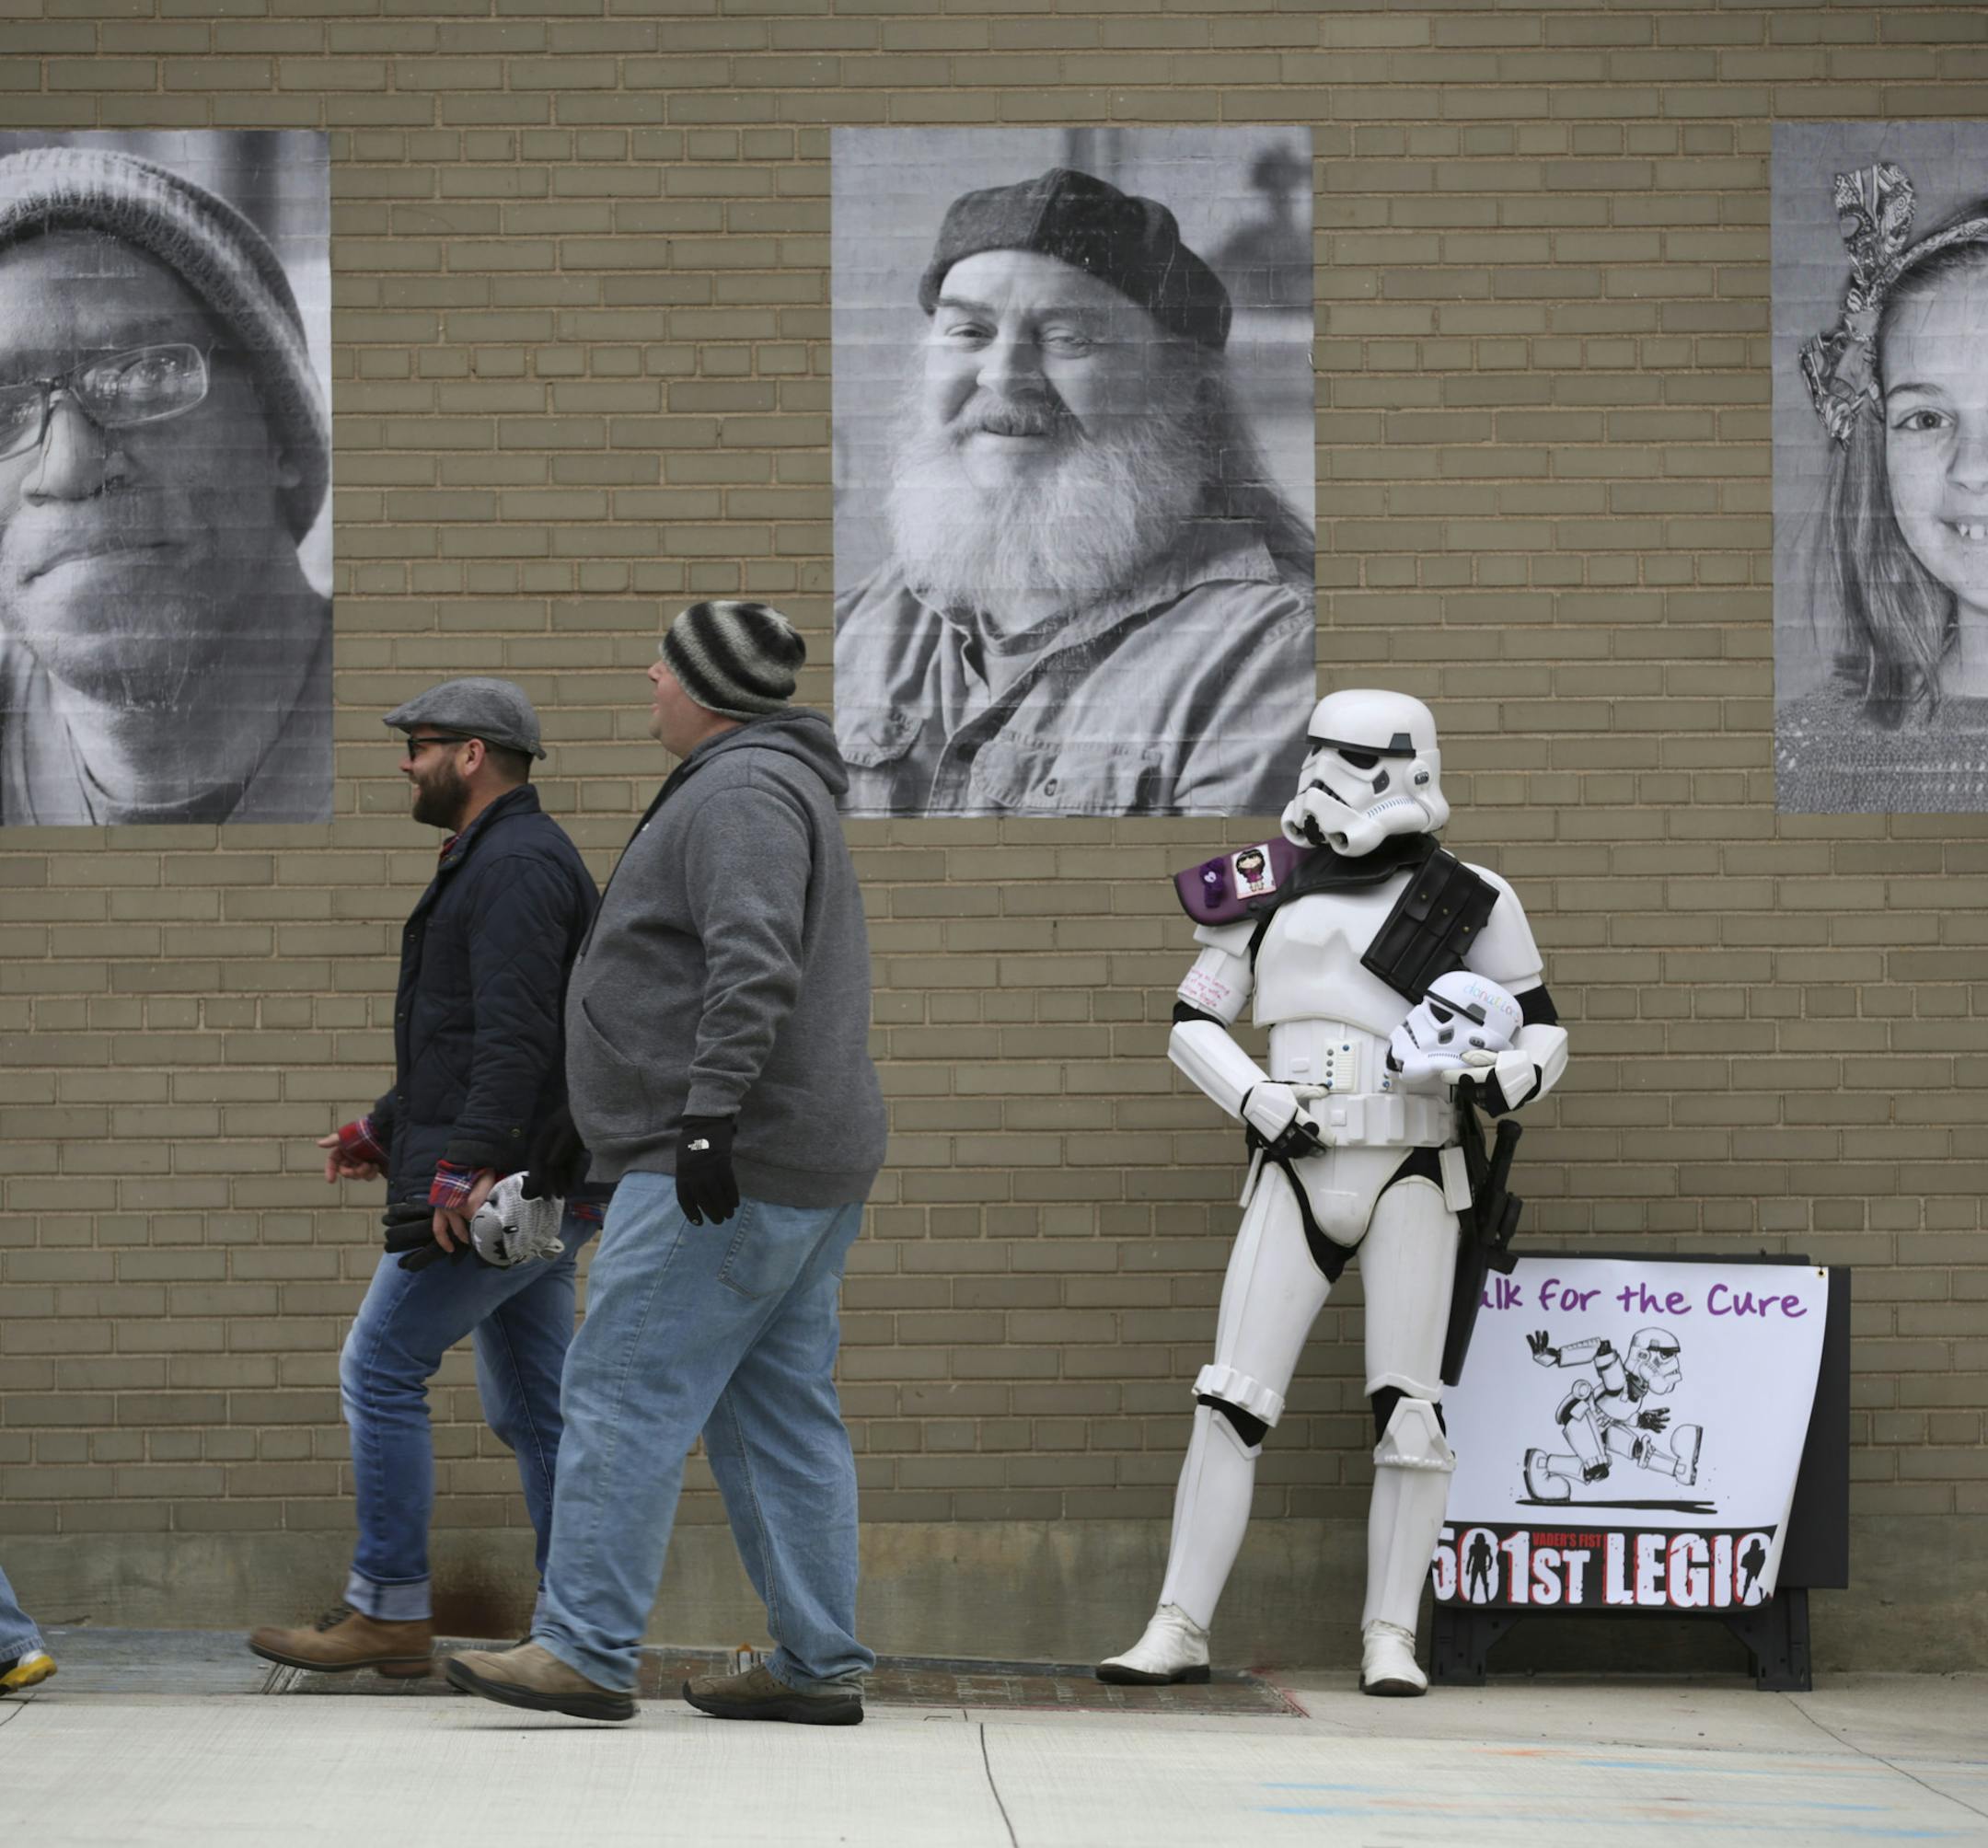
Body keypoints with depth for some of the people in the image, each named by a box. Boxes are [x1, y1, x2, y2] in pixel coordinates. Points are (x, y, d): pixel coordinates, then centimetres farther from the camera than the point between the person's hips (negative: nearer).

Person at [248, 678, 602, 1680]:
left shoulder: (515, 865, -12)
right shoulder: (501, 861, 22)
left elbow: (515, 1034, -23)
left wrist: (467, 1164, -29)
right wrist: (389, 1127, 24)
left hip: (491, 1184, -11)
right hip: (526, 1188, 11)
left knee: (380, 1370, -7)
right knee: (531, 1406, 8)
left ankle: (387, 1613, -5)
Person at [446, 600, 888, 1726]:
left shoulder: (741, 792, -12)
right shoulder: (778, 786, 22)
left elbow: (754, 966, -26)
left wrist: (711, 1112, -31)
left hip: (728, 1168, -11)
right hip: (806, 1168, 11)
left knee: (627, 1394, -10)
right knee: (781, 1415, 9)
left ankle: (588, 1650, -11)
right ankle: (821, 1666, 8)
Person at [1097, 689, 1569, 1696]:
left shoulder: (1469, 900, 2)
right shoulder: (1271, 894, 9)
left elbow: (1544, 1031, 7)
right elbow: (1194, 1023, 12)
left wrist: (1503, 1077, -16)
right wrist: (1260, 1103, -5)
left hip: (1411, 1172, -1)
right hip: (1295, 1173, 2)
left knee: (1410, 1410, -4)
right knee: (1233, 1402, -6)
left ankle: (1390, 1637, 4)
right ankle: (1179, 1630, -4)